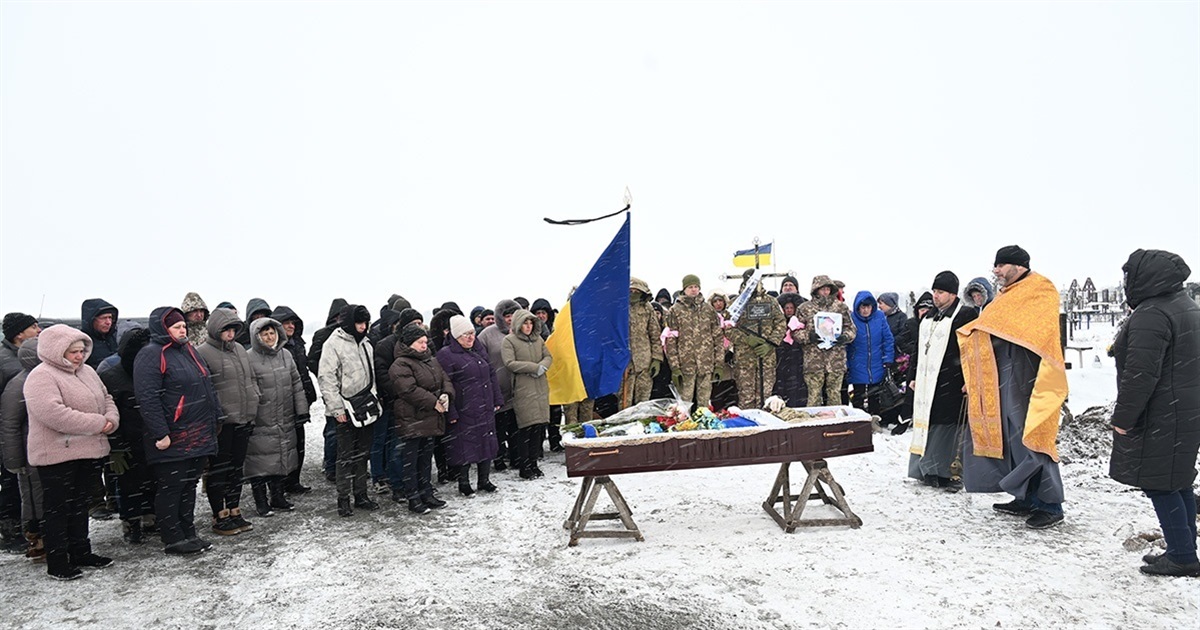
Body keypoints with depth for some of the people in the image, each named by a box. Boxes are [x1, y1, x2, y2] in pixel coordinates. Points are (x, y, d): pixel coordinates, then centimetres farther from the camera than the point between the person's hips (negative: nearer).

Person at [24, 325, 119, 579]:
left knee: (79, 504, 18)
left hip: (86, 451, 8)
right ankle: (57, 563, 12)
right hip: (57, 455, -8)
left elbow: (106, 399, 18)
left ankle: (81, 553, 29)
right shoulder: (42, 377, -15)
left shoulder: (86, 371, 12)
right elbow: (52, 413, -28)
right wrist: (97, 423, -24)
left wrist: (111, 419, -5)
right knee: (57, 508, 2)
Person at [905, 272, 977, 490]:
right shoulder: (929, 319, 19)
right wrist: (913, 376, 21)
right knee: (926, 424, 8)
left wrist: (968, 380, -15)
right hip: (927, 383, 7)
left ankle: (951, 472, 1)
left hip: (950, 384, -7)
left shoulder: (966, 315, -4)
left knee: (949, 426, -6)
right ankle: (928, 471, 16)